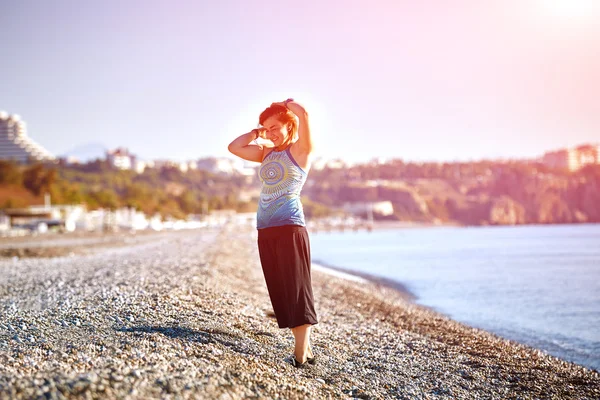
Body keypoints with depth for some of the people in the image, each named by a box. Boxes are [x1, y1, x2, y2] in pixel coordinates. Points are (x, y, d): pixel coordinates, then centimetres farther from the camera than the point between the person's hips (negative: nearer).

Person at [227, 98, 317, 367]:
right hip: (265, 231, 7)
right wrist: (258, 133, 18)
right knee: (280, 293, 5)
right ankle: (304, 347, 10)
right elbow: (234, 147, 22)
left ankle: (301, 352, -11)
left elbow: (302, 112, -15)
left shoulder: (300, 149, 0)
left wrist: (288, 105, 4)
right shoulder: (267, 153, 18)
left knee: (295, 290, -10)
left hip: (290, 228, -7)